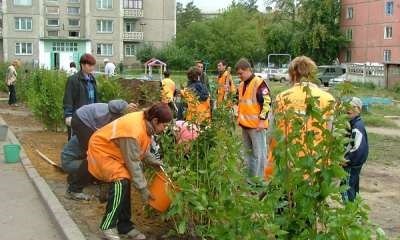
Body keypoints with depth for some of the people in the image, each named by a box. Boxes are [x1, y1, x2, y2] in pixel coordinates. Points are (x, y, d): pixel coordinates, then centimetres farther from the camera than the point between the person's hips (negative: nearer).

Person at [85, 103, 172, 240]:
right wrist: (143, 189, -21)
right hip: (101, 150, -10)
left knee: (125, 184, 6)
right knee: (121, 182, -23)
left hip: (113, 150, 10)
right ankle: (108, 226, -14)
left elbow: (142, 148, 11)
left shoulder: (145, 123, -8)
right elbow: (133, 163, -28)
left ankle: (124, 226, 15)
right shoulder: (133, 131, -35)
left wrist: (152, 161, -1)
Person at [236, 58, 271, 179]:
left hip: (256, 125, -9)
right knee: (248, 152, 17)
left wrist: (262, 119, -18)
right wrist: (239, 117, 19)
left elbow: (267, 102, -17)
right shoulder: (241, 85, 13)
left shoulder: (259, 83, -13)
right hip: (245, 124, 9)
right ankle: (250, 175, 27)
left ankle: (258, 178, 4)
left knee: (258, 153, -2)